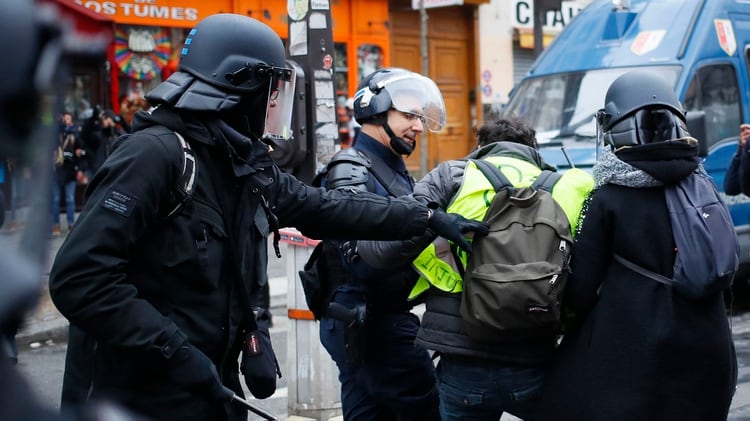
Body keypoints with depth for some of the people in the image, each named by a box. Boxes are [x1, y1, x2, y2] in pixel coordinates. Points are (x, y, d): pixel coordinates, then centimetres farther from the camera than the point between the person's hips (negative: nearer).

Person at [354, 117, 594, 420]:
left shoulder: (452, 177, 4)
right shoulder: (560, 190, 10)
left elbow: (390, 246, -5)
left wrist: (359, 242, 15)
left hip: (465, 363, -1)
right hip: (533, 364, 1)